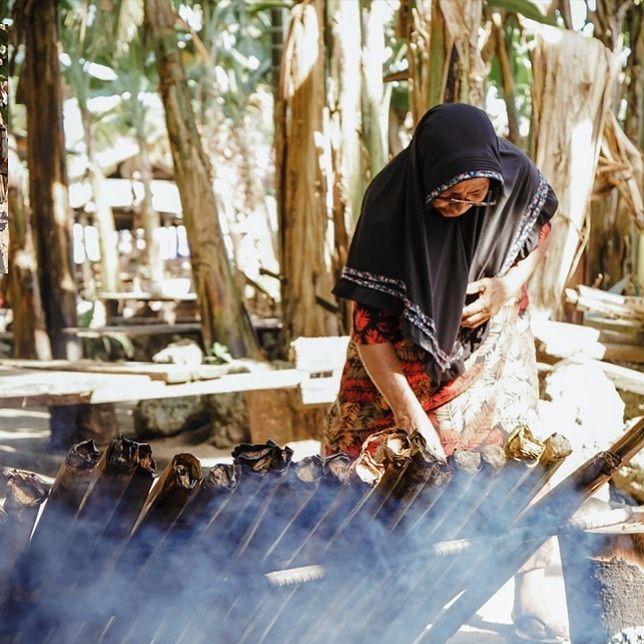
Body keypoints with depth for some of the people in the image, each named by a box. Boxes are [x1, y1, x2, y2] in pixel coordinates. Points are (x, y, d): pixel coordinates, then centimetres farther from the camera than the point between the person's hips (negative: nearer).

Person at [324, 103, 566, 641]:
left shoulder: (515, 174, -24)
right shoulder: (390, 205, -32)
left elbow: (541, 227, 1)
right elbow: (370, 326, -29)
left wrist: (513, 282, -19)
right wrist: (415, 422, -34)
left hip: (496, 344, 2)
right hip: (411, 354, -2)